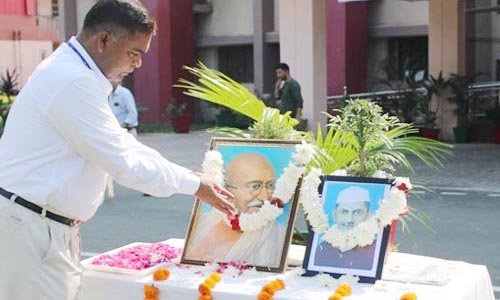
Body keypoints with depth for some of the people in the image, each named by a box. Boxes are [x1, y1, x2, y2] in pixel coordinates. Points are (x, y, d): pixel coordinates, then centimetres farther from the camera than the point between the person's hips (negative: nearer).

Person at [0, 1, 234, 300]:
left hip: (46, 225, 10)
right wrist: (194, 185, -7)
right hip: (29, 230, -10)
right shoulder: (74, 81, -21)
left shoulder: (73, 73, 13)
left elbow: (120, 143, 16)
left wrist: (192, 177, 11)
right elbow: (124, 161, -19)